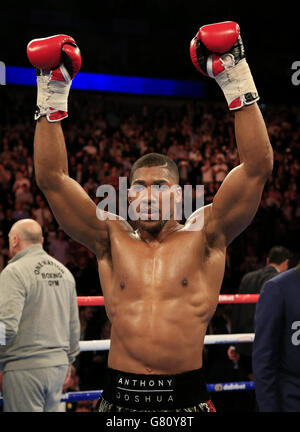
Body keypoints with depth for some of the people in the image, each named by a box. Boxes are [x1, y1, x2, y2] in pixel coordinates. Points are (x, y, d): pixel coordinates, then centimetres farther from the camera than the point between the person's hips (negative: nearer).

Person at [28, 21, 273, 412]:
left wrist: (238, 86, -8)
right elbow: (51, 178, 4)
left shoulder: (203, 237, 5)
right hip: (120, 396, 1)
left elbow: (258, 166, -3)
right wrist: (52, 101, -2)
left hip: (186, 396, -1)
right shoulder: (112, 240, 9)